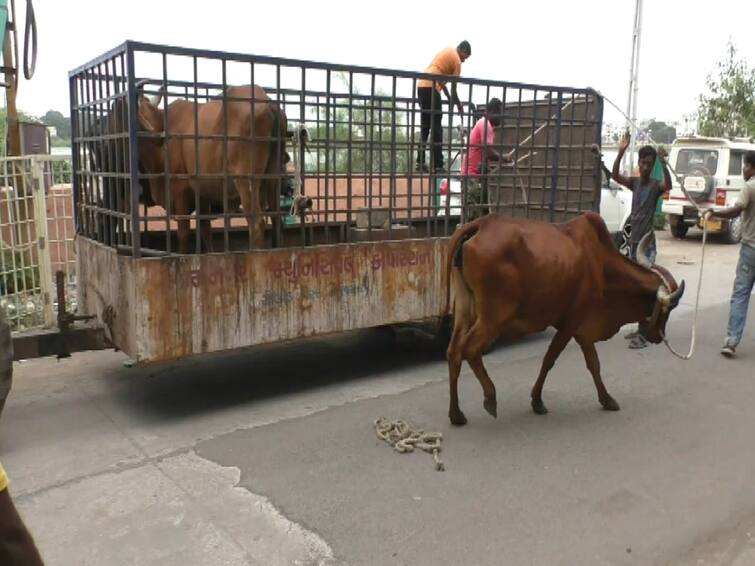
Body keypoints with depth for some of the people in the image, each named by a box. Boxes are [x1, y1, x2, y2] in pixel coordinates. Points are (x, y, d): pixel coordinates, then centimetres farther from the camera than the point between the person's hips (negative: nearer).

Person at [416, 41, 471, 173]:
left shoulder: (448, 51, 24)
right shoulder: (457, 61, -1)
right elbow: (453, 89, 0)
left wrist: (449, 97, 26)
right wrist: (459, 106, 13)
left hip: (422, 86, 9)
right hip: (431, 88, -9)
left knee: (425, 127, 12)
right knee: (436, 128, -6)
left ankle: (420, 163, 11)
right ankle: (437, 166, -8)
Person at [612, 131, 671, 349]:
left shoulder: (655, 185, -8)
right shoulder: (634, 182, 6)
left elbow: (668, 186, -31)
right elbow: (615, 175, -10)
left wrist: (664, 163, -44)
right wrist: (621, 152, -23)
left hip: (647, 243, -6)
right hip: (633, 241, 6)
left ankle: (643, 334, -7)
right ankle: (641, 328, 24)